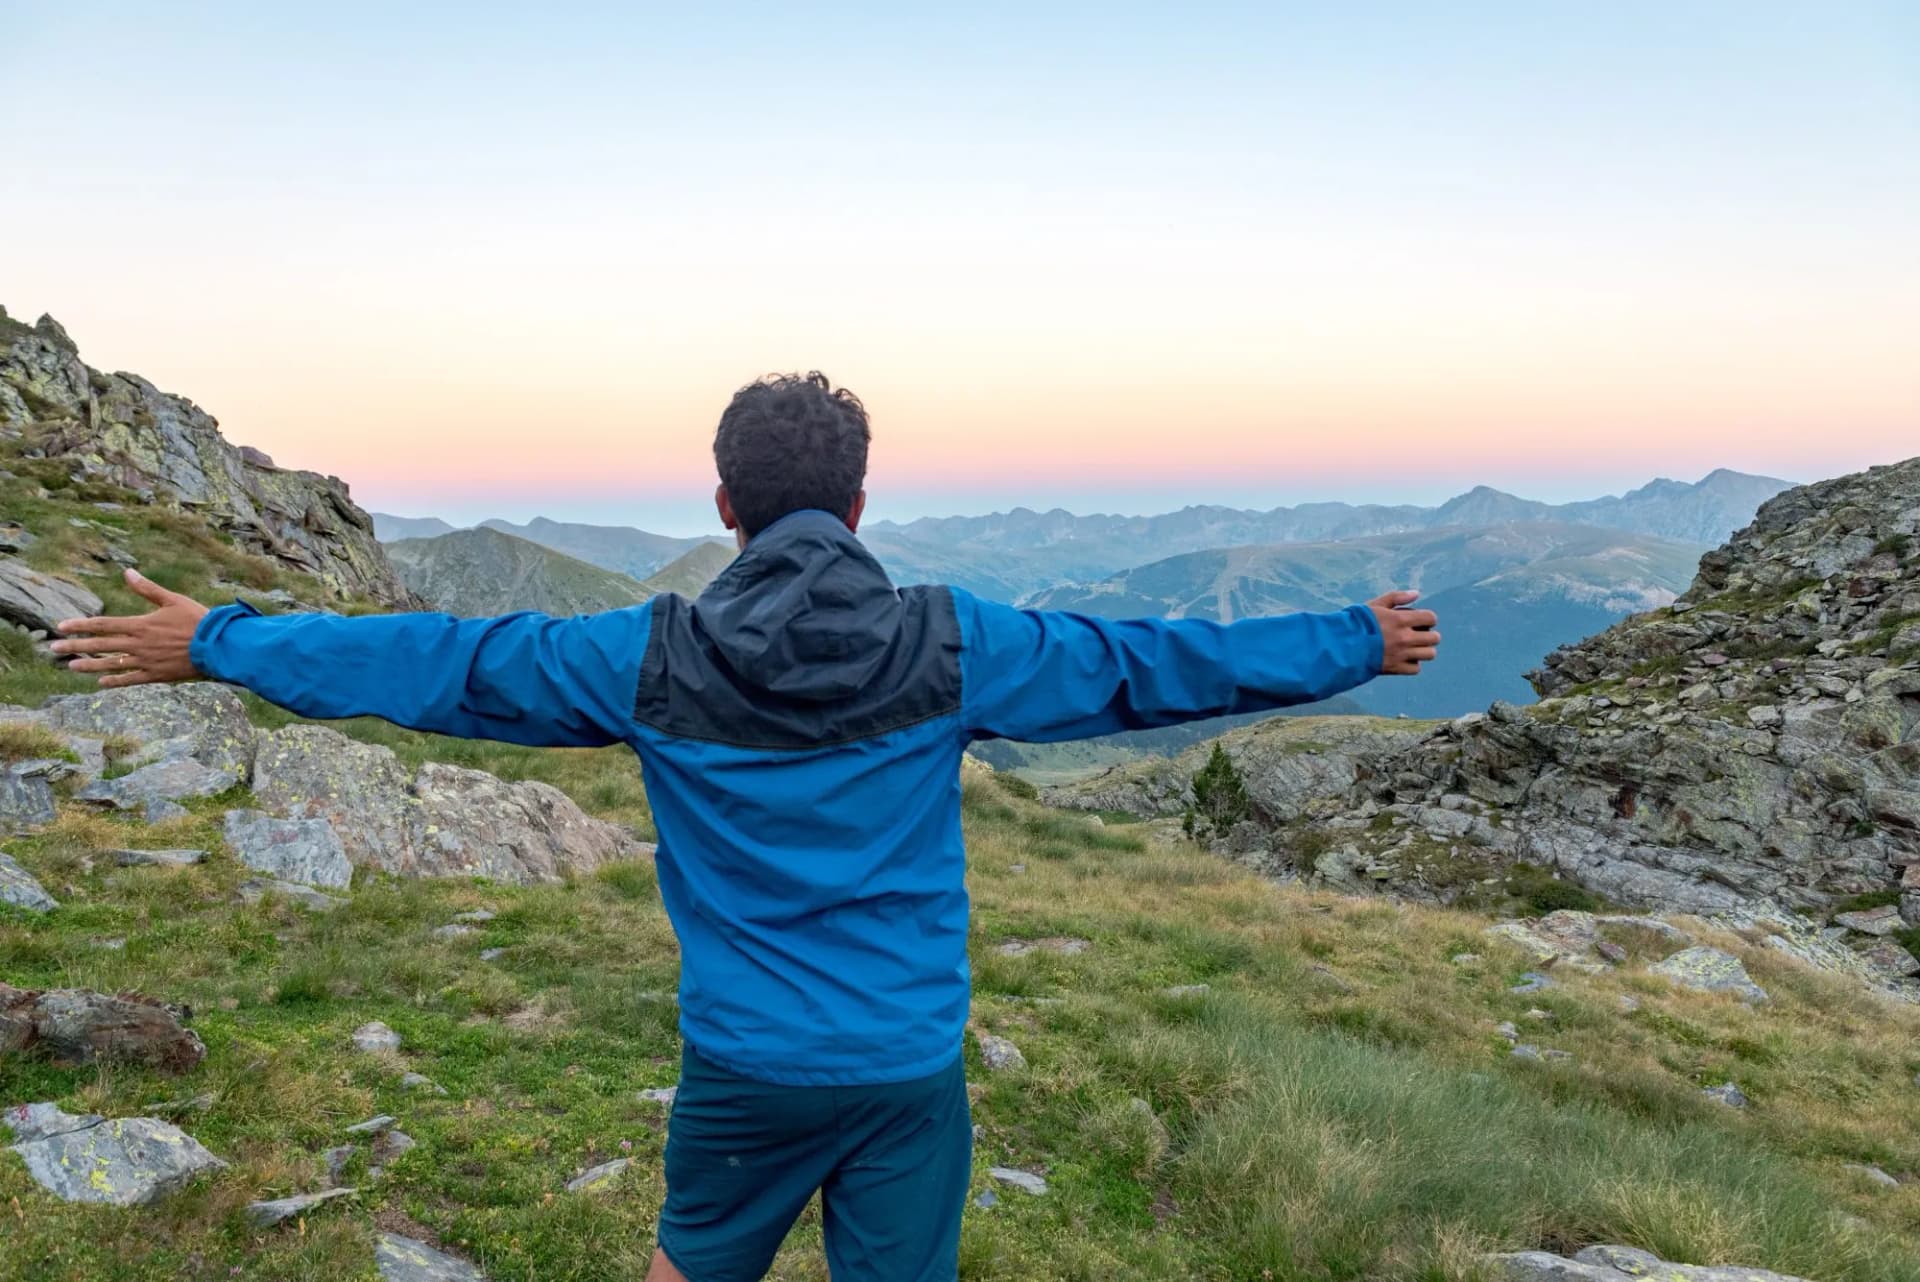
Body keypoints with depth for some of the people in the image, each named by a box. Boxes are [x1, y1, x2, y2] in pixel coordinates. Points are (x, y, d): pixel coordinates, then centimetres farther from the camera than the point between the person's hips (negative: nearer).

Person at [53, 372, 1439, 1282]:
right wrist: (1359, 645, 10)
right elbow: (1149, 663, -3)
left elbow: (444, 663, -2)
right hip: (911, 1066, 0)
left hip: (743, 1065, 1)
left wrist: (216, 643, 12)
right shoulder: (948, 645, -10)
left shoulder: (653, 658, -9)